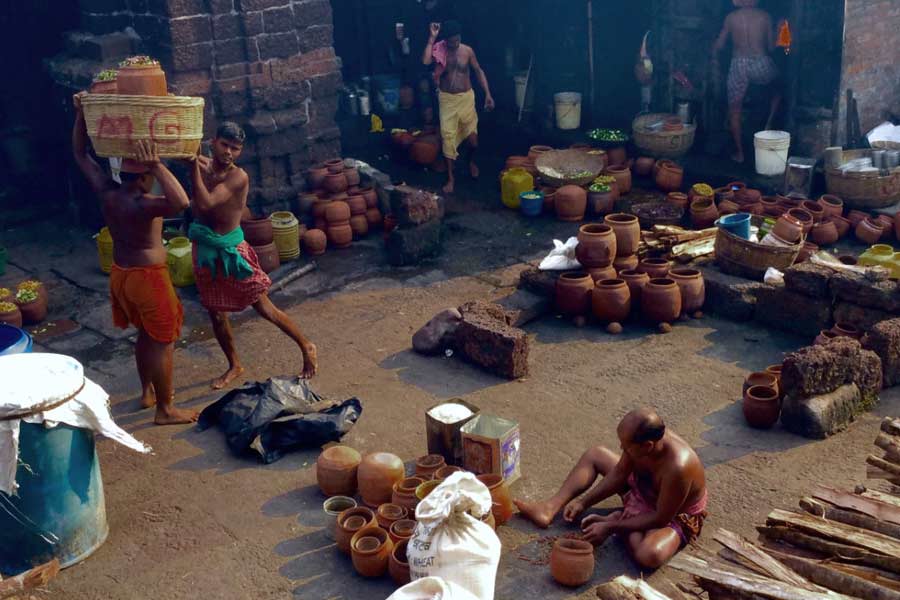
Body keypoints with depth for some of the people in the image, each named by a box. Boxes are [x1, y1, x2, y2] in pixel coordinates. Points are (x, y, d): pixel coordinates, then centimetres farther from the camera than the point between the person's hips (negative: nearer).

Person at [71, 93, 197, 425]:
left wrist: (81, 114, 5)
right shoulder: (142, 205, -26)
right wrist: (158, 166, -42)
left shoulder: (106, 192, -4)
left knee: (145, 334, 24)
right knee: (163, 341, 3)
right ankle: (165, 410, 12)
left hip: (120, 274, 9)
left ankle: (148, 392, 39)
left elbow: (80, 153, 7)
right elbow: (180, 202, -46)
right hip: (148, 277, -9)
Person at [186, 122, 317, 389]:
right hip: (204, 249, 6)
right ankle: (234, 366, 33)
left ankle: (306, 347, 20)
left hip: (230, 249, -6)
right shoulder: (203, 165, -2)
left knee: (264, 308, 3)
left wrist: (194, 165, -31)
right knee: (215, 312, 15)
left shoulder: (238, 177, -20)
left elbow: (206, 203, -31)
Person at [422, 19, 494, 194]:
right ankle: (450, 178, 6)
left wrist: (488, 93, -1)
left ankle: (471, 161, 38)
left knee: (472, 135, 4)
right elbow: (425, 61, -28)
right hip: (447, 99, -1)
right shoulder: (439, 50, -8)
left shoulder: (467, 51, -4)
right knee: (448, 137, -3)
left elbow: (478, 71, 6)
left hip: (466, 97, 1)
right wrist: (432, 37, -24)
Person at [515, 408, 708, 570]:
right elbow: (619, 474, -5)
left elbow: (661, 518, -31)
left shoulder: (678, 467, -42)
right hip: (642, 491, 7)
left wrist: (610, 527, -26)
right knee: (595, 454, 8)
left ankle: (617, 522, -7)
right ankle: (550, 508, 3)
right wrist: (583, 502, -7)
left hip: (674, 516, -7)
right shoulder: (642, 439, -22)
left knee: (650, 555, -38)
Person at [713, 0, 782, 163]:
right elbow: (772, 46, 4)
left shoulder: (731, 18, 2)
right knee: (778, 88, 30)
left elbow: (719, 44, 10)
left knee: (734, 110, 10)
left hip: (739, 65, 0)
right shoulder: (765, 16, 1)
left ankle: (739, 153, 11)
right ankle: (768, 126, 14)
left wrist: (715, 59, 29)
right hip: (761, 63, 0)